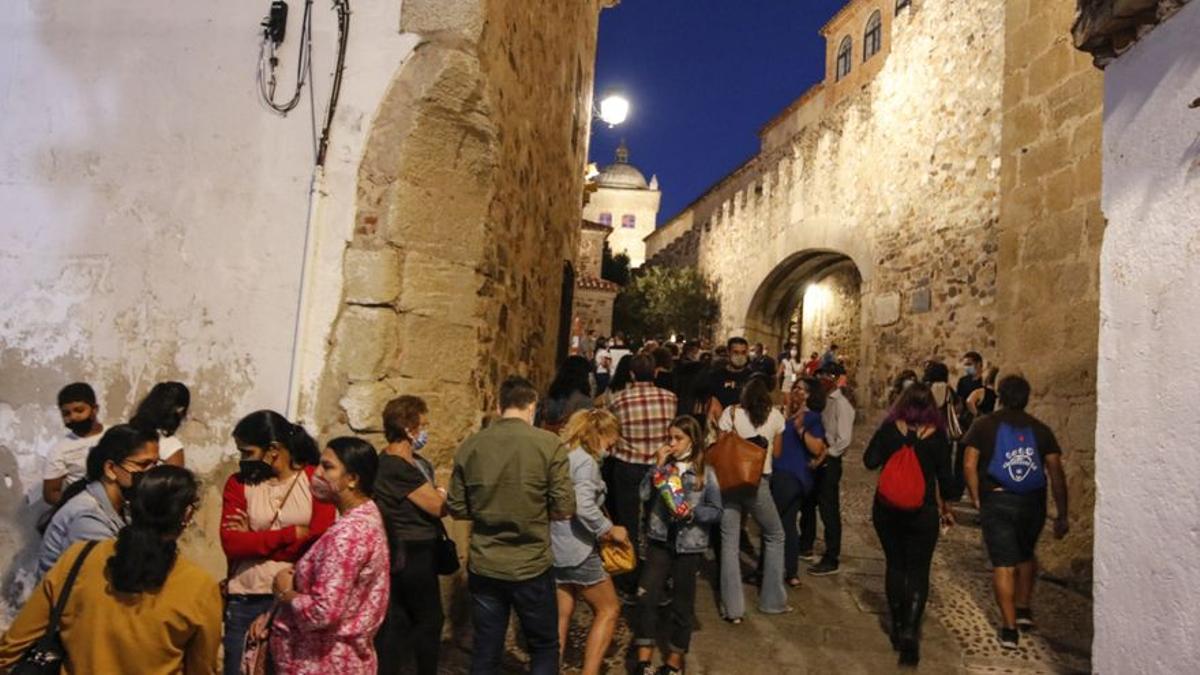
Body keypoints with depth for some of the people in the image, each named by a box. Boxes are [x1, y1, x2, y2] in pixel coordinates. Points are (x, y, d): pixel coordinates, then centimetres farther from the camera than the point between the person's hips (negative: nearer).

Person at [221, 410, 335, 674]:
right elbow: (231, 544, -8)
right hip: (245, 601, 2)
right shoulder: (238, 483, 3)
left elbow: (321, 541, -13)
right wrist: (293, 534, -15)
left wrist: (253, 541, -8)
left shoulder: (316, 478, -4)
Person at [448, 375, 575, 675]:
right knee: (544, 647, 16)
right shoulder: (549, 444, -12)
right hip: (532, 567, -3)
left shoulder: (469, 446, -2)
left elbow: (457, 508, 4)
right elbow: (564, 508, -11)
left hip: (483, 567, 3)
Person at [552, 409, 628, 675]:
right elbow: (584, 508, -28)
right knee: (609, 609, 9)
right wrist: (610, 530, -13)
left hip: (555, 547, 8)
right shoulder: (585, 461, -17)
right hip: (577, 549, -8)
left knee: (561, 614, 16)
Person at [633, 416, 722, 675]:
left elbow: (716, 512, -2)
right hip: (660, 539, 2)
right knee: (646, 596, -8)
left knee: (682, 604, 10)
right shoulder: (663, 465, 3)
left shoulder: (705, 473, -4)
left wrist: (692, 513, -18)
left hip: (689, 544, -2)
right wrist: (658, 466, -13)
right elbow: (644, 495, -9)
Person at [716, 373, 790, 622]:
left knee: (729, 542, 6)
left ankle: (733, 608, 5)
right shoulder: (775, 416, 1)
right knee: (775, 536, 20)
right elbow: (776, 452, 9)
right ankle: (773, 600, 24)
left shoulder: (731, 413, -2)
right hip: (758, 483, 0)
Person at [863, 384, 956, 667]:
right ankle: (910, 629, -9)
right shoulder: (935, 435, -8)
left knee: (895, 565, 16)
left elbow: (870, 461, -10)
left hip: (887, 509, 1)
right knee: (918, 571, 6)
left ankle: (898, 627, 23)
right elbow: (945, 476, -3)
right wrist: (946, 506, 12)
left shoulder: (889, 429, -8)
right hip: (922, 512, -1)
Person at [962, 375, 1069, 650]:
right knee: (1027, 554, 26)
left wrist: (977, 499, 2)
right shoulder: (1040, 430, 6)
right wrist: (1061, 515, 7)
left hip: (997, 501, -2)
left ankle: (1009, 627, 2)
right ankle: (1024, 609, 29)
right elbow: (1056, 474, 3)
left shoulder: (984, 426, 1)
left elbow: (970, 465, -8)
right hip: (1033, 503, 3)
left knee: (1003, 563, 2)